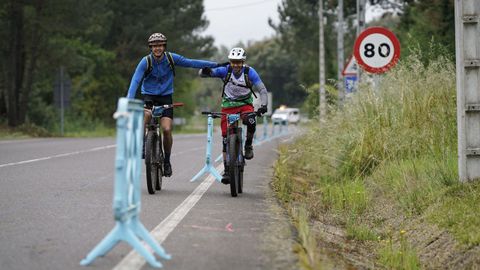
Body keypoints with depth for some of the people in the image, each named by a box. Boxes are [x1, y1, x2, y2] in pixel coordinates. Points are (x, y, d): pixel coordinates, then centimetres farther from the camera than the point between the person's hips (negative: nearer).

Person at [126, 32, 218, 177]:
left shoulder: (171, 58, -9)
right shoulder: (146, 61, -15)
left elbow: (191, 63, -4)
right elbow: (135, 81, -22)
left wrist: (216, 64, -4)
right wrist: (129, 100, -36)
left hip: (166, 96, 1)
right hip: (149, 96, -1)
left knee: (167, 129, -14)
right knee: (146, 115, -34)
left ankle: (167, 161, 5)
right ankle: (142, 145, -15)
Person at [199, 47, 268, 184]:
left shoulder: (249, 72, -14)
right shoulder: (225, 70, -13)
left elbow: (262, 89, -13)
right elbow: (201, 73, -17)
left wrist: (263, 105, -30)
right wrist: (205, 71, -43)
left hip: (245, 104, -1)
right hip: (228, 105, 1)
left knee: (251, 121, -35)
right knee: (226, 139, -5)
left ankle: (248, 145, -8)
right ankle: (227, 170, 4)